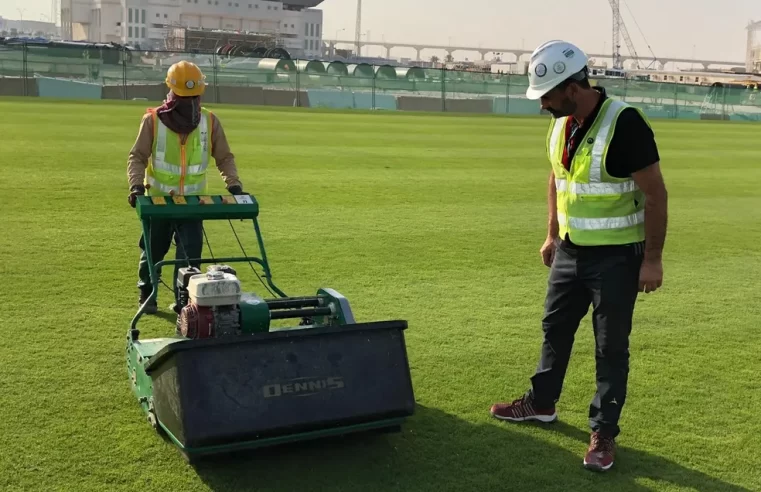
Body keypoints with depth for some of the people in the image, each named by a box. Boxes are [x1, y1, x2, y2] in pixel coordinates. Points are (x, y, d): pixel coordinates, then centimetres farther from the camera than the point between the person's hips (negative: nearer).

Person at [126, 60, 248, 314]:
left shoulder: (210, 121, -5)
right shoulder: (153, 120, -10)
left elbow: (224, 158, 2)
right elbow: (138, 156, -9)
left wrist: (234, 184, -12)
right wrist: (136, 185, -25)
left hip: (192, 202, 1)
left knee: (190, 252, -8)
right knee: (153, 251, 14)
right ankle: (146, 295, 34)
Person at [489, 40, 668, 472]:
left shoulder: (625, 124, -22)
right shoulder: (560, 125, 2)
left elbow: (655, 194, -18)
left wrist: (652, 259, -18)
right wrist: (552, 235, 17)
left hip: (616, 256, -7)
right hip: (570, 251, 8)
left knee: (611, 347, 3)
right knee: (555, 329, 20)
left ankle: (604, 433, 17)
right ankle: (541, 403, 39)